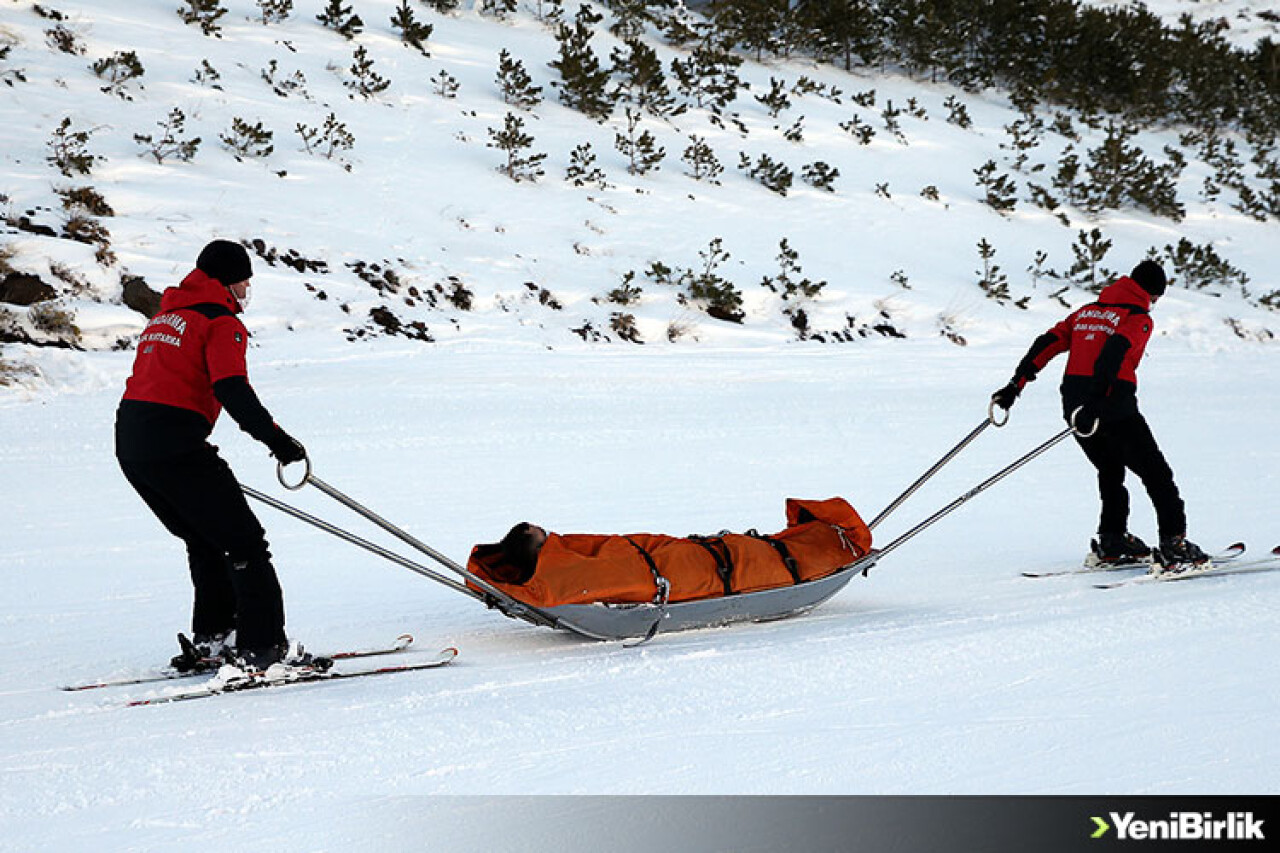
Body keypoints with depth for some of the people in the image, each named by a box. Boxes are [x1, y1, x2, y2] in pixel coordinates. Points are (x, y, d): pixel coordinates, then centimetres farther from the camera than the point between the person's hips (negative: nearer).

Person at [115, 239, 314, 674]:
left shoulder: (165, 316, 23)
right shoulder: (221, 322, -4)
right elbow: (232, 391, -18)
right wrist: (276, 439, -15)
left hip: (129, 443, 9)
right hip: (175, 447, -9)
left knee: (205, 541, 23)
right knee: (244, 543, -2)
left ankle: (212, 637, 25)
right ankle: (263, 647, -5)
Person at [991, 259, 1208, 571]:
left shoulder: (1087, 311, 18)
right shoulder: (1139, 318, -3)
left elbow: (1047, 343, 11)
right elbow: (1114, 353, -21)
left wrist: (1016, 384, 10)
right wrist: (1094, 402, -30)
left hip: (1075, 403, 7)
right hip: (1114, 404, -6)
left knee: (1111, 472, 25)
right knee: (1156, 474, 4)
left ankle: (1113, 541, 22)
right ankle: (1174, 544, -4)